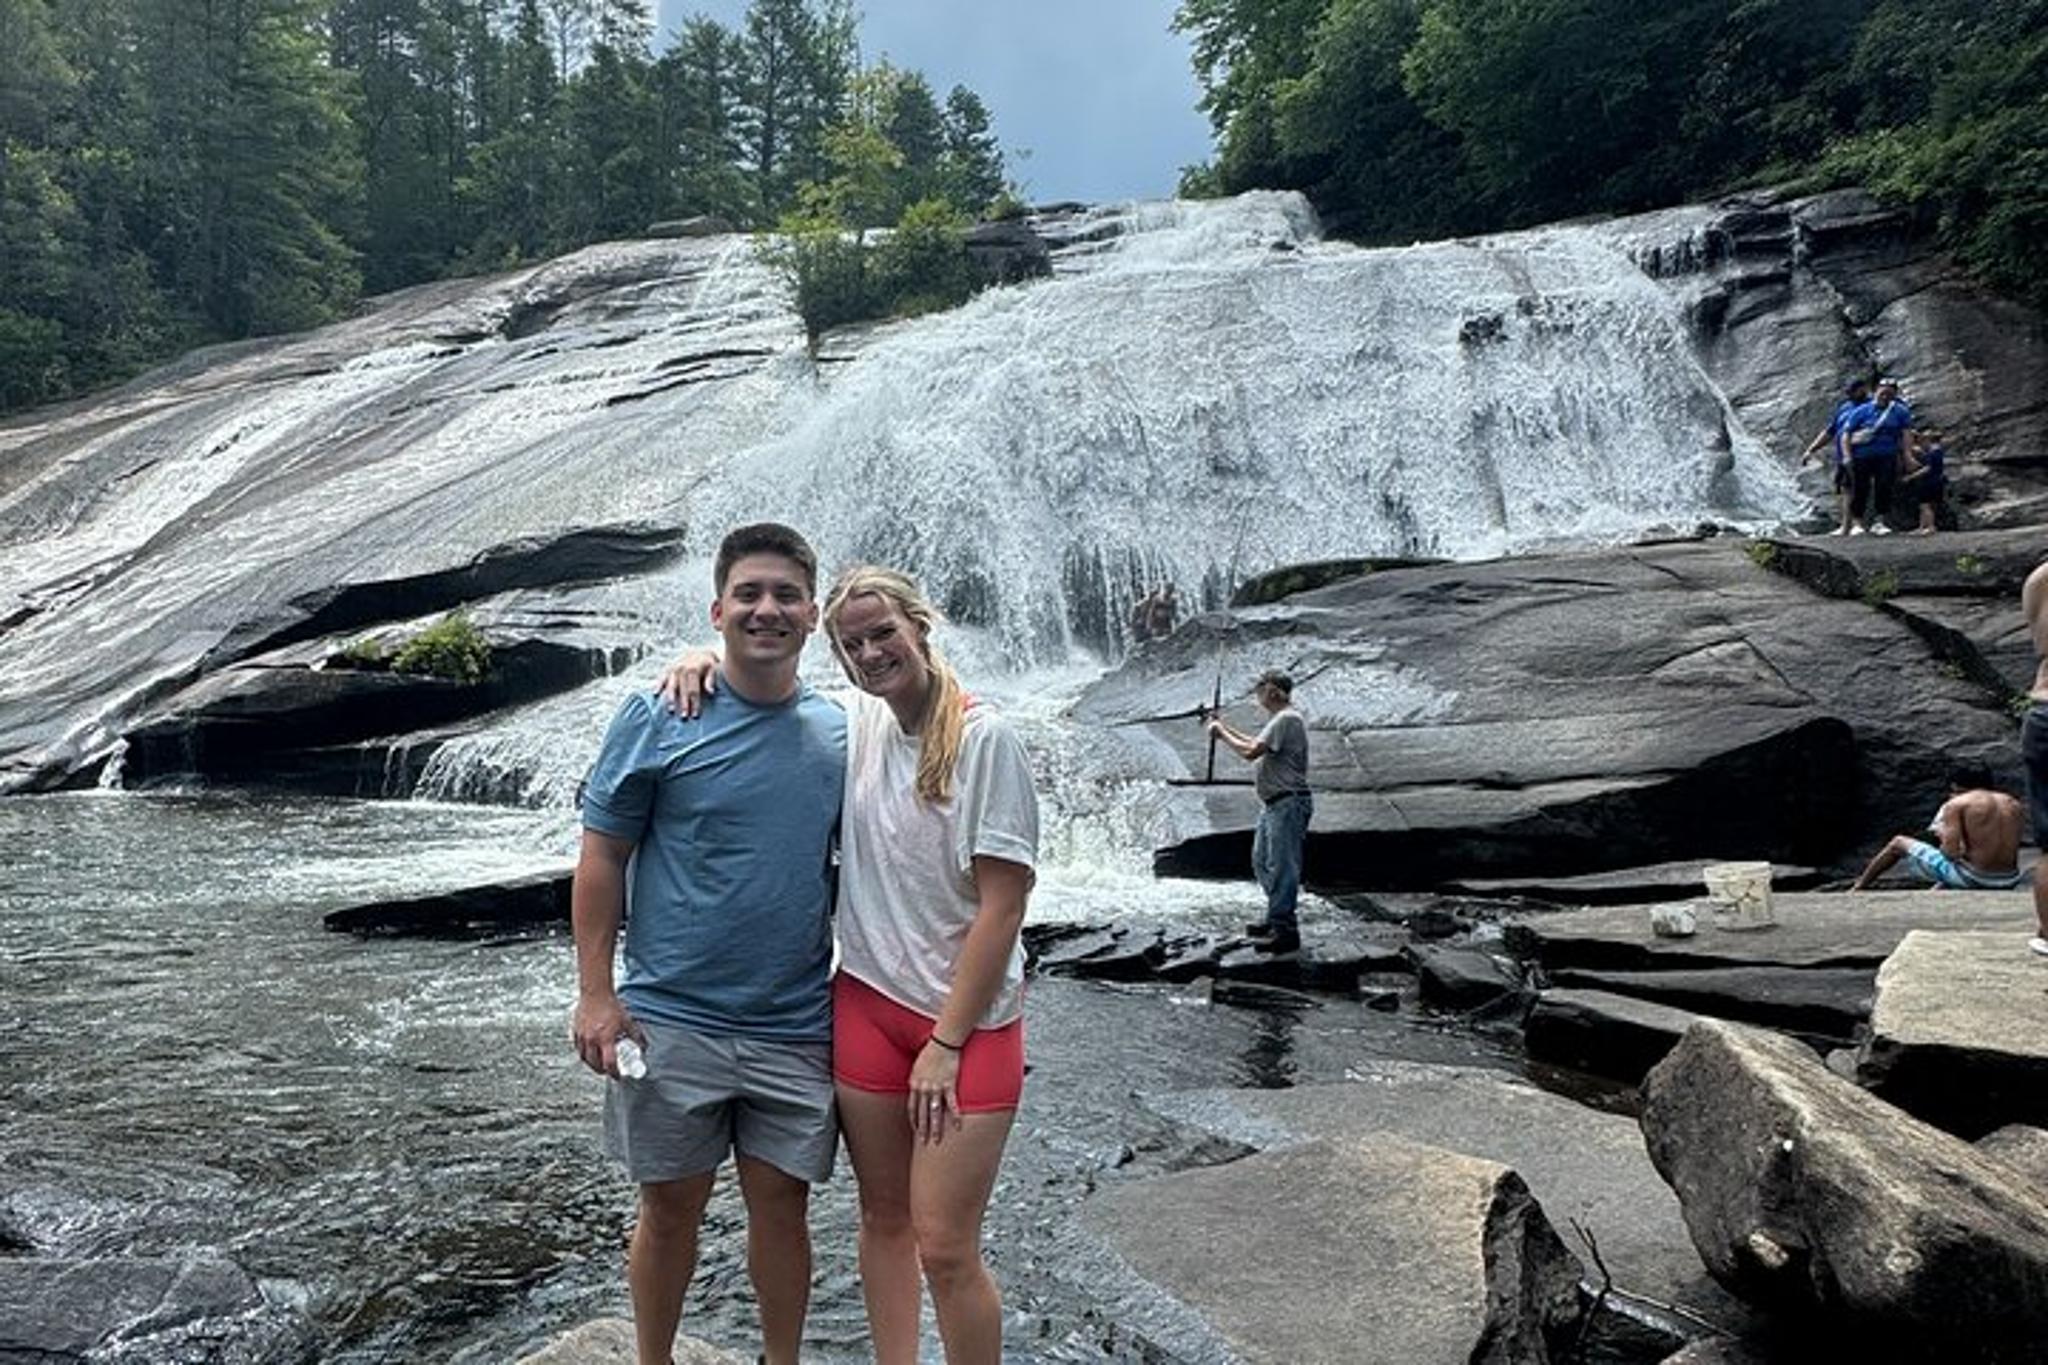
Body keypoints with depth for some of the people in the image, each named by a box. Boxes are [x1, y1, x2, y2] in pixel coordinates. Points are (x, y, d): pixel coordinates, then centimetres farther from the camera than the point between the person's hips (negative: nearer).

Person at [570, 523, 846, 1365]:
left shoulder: (838, 735, 2)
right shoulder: (656, 720, -6)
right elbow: (601, 859, -4)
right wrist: (595, 994, -9)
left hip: (798, 1028, 2)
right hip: (672, 1020, -2)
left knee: (782, 1207, 12)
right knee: (671, 1208, 12)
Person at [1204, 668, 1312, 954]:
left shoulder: (1287, 720, -18)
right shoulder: (1281, 719, 16)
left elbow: (1251, 752, -23)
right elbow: (1258, 744, 29)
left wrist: (1222, 734, -10)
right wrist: (1227, 728, 23)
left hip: (1289, 804, -11)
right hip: (1276, 805, 11)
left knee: (1281, 866, -9)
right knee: (1262, 861, 19)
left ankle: (1285, 931, -6)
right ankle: (1277, 919, 28)